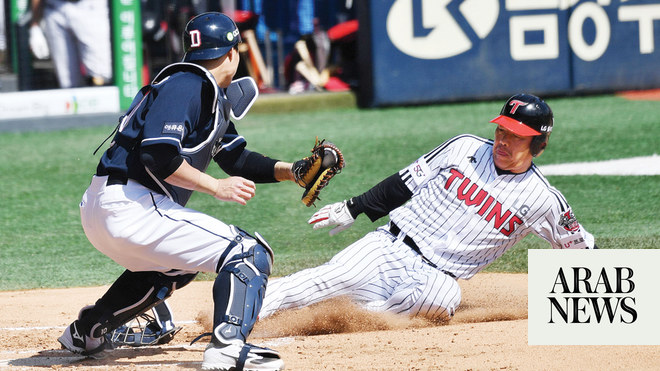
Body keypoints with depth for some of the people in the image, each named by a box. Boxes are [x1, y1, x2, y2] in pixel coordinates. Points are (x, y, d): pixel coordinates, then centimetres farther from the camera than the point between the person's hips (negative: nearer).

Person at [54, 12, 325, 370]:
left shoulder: (216, 97, 21)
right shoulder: (186, 84, -11)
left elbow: (236, 159, 27)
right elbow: (157, 156, -21)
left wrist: (290, 171, 15)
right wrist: (217, 187, -15)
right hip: (130, 207, -11)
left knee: (175, 266, 38)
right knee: (250, 254, -11)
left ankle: (85, 332, 38)